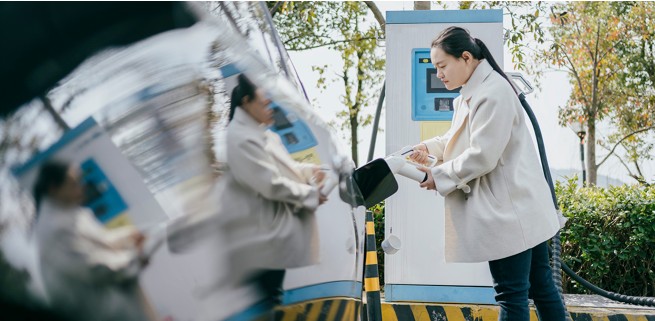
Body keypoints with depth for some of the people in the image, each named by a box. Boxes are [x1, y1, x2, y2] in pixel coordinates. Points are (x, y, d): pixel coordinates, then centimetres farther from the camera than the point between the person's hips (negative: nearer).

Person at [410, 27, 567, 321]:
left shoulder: (493, 93, -19)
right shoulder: (471, 93, 13)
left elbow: (482, 156, -23)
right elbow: (462, 138, 21)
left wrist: (438, 176, -14)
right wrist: (429, 147, 4)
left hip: (510, 210, -10)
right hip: (516, 208, 10)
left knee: (512, 293, -2)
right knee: (540, 284, 15)